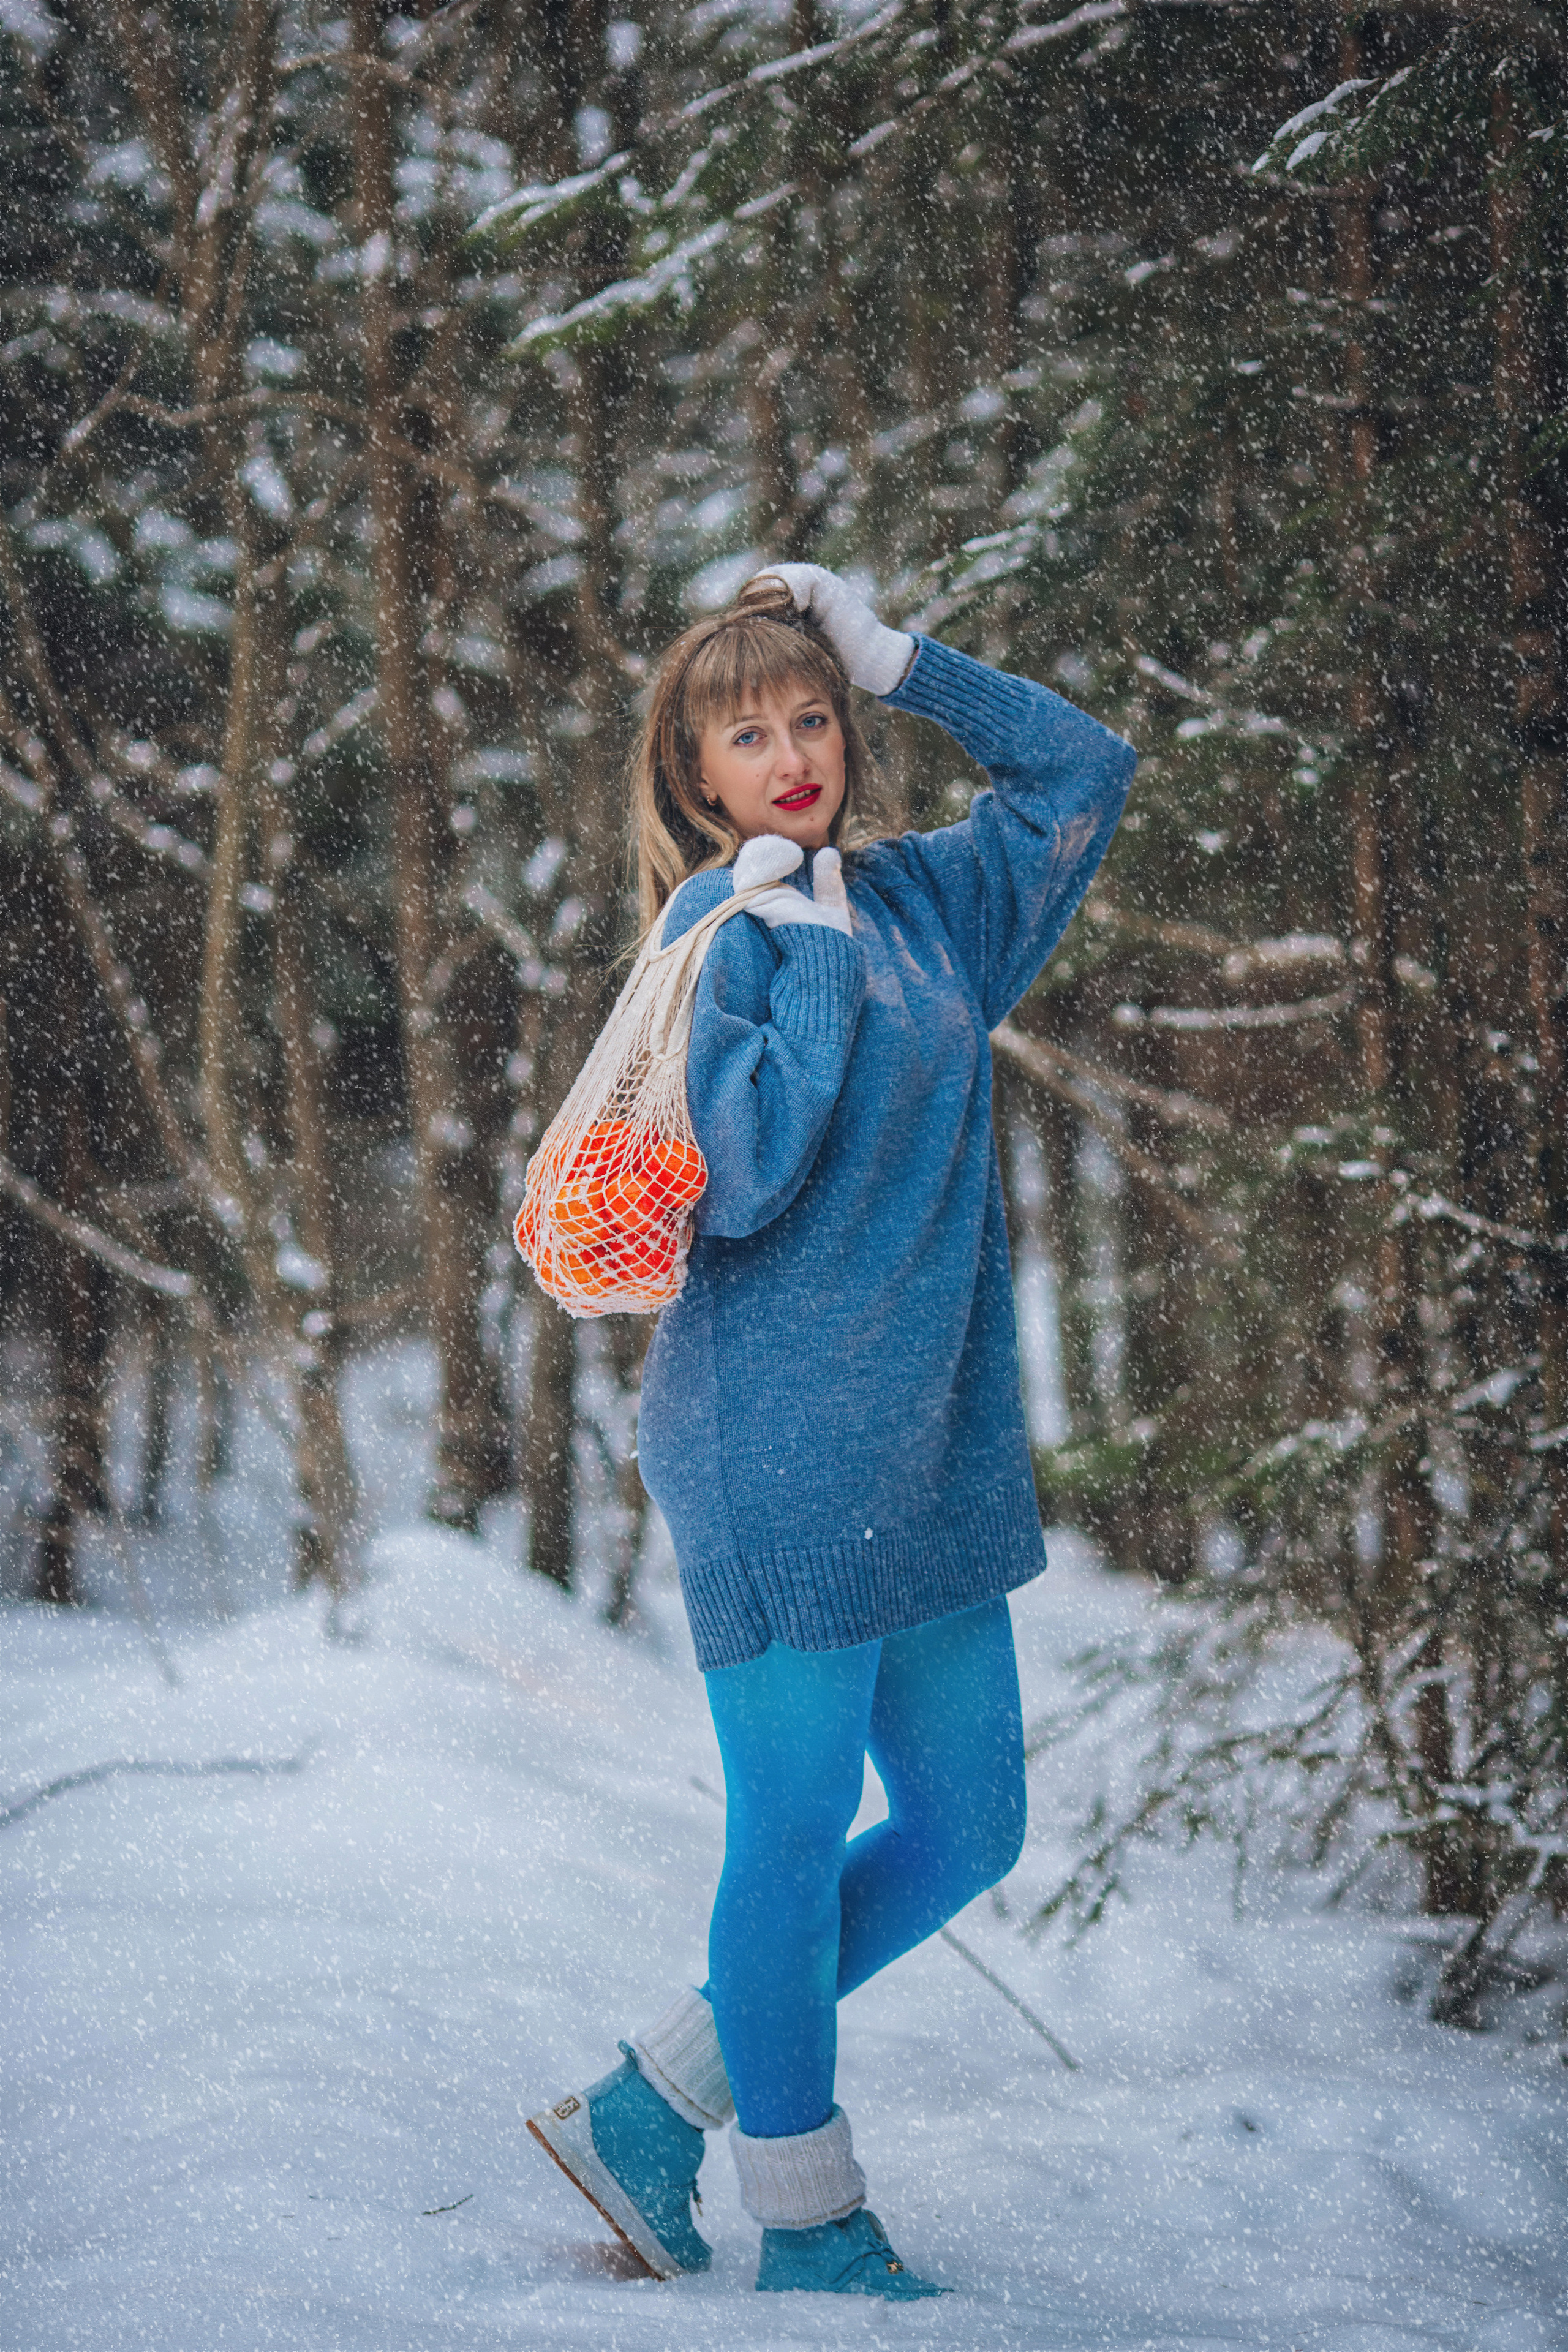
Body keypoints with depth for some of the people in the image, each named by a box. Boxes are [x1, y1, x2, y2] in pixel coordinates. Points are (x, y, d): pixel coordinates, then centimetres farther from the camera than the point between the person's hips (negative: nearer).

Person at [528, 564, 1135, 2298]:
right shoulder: (723, 937, -7)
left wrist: (893, 658, 13)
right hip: (779, 1443, -8)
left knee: (965, 1831, 11)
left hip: (936, 1445, 8)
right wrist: (817, 950, -14)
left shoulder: (921, 902, 11)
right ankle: (811, 2233, 15)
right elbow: (737, 1181, -19)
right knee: (795, 1835, 1)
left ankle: (650, 2112, 20)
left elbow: (1085, 768, 23)